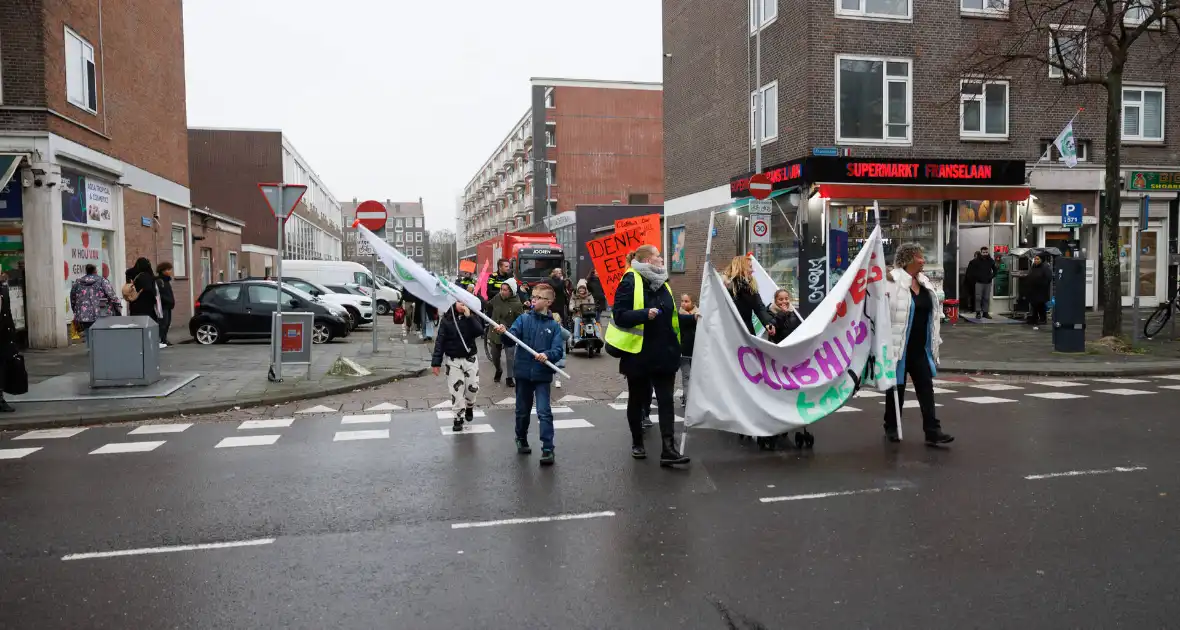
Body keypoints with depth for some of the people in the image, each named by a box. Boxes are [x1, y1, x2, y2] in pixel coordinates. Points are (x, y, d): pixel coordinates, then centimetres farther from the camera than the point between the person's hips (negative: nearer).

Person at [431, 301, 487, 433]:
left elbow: (479, 332, -21)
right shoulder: (447, 319, -6)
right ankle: (458, 418, 15)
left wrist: (469, 316, -26)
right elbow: (440, 341, -6)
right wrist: (436, 362, -9)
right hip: (453, 360, -1)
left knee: (473, 387, 1)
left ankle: (469, 407, 32)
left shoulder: (473, 317, -3)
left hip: (470, 358, 1)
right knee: (456, 390, 2)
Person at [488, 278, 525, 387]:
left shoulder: (517, 304, -20)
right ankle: (498, 370, 49)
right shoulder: (497, 298, -7)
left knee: (510, 358, 7)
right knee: (495, 356, 19)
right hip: (495, 333, 5)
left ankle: (510, 378, 26)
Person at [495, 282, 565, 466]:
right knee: (522, 410, 16)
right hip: (523, 373, 2)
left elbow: (558, 350, -10)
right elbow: (512, 337, -13)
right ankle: (521, 439, 37)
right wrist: (504, 332, -34)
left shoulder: (553, 325, -2)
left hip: (542, 375, -2)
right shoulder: (524, 319, 2)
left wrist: (547, 355, -30)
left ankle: (548, 449, -4)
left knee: (544, 412, -7)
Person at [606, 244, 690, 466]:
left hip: (664, 354, 5)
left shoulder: (662, 283, 13)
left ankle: (668, 450, -4)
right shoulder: (630, 282, -11)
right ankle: (637, 443, 28)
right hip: (639, 354, -5)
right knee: (637, 400, 11)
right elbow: (619, 315, -18)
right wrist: (645, 314, -29)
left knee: (666, 400, -2)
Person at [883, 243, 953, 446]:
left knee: (926, 387, 2)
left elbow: (931, 313, 19)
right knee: (897, 387, 6)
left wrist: (934, 343, 19)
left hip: (921, 348, 6)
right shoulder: (893, 282, -14)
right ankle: (891, 429, 21)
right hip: (900, 347, -6)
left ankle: (932, 431, 4)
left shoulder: (924, 282, 10)